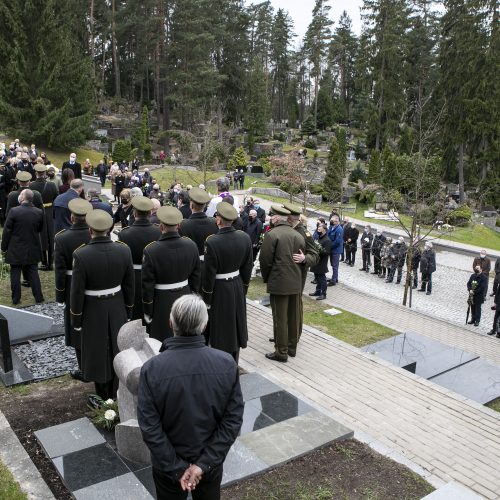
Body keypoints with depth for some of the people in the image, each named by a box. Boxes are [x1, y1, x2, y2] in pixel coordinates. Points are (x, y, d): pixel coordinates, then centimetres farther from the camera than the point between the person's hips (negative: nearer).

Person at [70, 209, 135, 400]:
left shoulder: (81, 255, -23)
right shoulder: (124, 250, -13)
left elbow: (77, 291, -17)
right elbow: (129, 285, -4)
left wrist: (76, 320, -3)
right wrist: (128, 311, 10)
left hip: (93, 310, -3)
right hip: (117, 309, 3)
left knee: (98, 351, 15)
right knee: (117, 348, 18)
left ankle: (103, 395, 30)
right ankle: (118, 393, 32)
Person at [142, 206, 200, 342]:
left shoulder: (150, 251, -20)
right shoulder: (191, 246, -9)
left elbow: (147, 286, -14)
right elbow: (196, 276, 2)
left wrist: (147, 312, -2)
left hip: (162, 304, -4)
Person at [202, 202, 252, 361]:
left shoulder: (212, 242, -24)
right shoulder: (245, 238, -8)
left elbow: (209, 274, -18)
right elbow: (247, 268, 1)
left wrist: (206, 298, -5)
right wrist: (243, 288, 15)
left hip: (220, 290, -5)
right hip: (238, 287, 5)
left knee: (221, 328, 10)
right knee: (235, 324, 20)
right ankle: (234, 363, 35)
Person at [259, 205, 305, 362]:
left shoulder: (272, 234, -13)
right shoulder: (299, 235, 6)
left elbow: (265, 260, -11)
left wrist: (266, 278, 4)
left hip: (278, 284, -6)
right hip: (296, 283, 6)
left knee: (280, 319, 2)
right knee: (294, 317, 15)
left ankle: (281, 352, 9)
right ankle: (292, 348, 27)